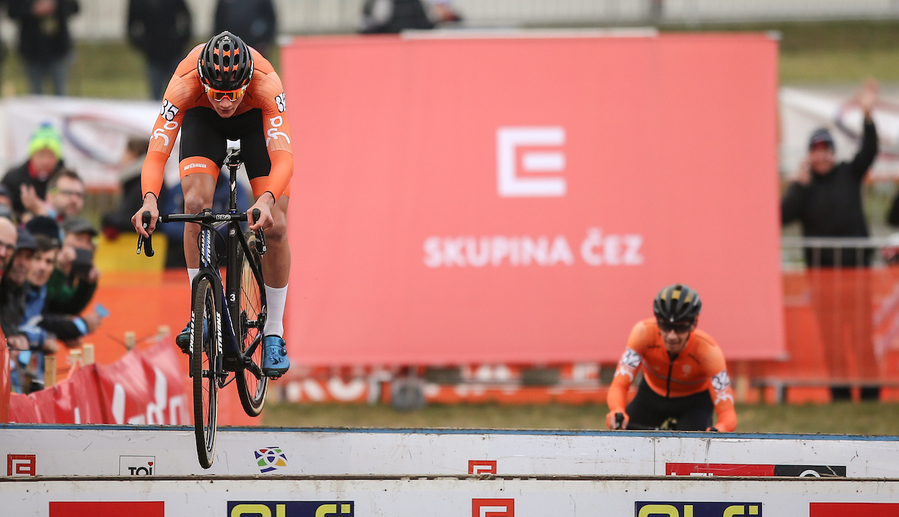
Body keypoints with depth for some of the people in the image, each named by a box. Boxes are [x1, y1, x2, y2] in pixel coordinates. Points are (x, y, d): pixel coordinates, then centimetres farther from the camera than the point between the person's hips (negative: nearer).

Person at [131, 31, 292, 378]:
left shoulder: (265, 82, -42)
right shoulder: (185, 83, -39)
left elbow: (283, 157, -48)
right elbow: (156, 154, -42)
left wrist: (266, 200, -66)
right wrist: (149, 200, -61)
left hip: (255, 118, -1)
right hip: (202, 117, 1)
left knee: (274, 226, -11)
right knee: (196, 203, -24)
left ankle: (274, 335, 4)